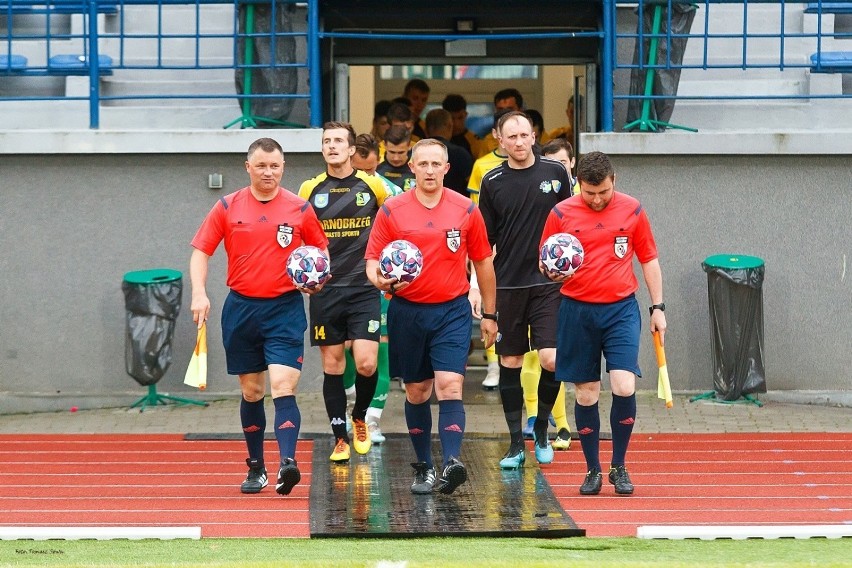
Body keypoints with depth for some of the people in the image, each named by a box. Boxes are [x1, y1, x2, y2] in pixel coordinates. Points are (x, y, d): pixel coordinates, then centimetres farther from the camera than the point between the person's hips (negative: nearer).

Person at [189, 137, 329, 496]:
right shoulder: (227, 207, 3)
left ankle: (288, 463, -28)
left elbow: (321, 249, 14)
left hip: (285, 308, -2)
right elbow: (201, 251, 4)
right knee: (251, 391, 10)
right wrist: (199, 293, -10)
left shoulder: (300, 209, 2)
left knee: (283, 385, -17)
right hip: (241, 308, 2)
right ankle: (255, 469, 21)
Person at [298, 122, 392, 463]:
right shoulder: (310, 190, 4)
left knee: (366, 363, -11)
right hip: (325, 290, 1)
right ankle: (340, 438, 13)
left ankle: (360, 418, 18)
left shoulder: (372, 186, 2)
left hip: (364, 288, -1)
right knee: (332, 365, 2)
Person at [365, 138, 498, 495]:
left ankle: (452, 462, -27)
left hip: (452, 311, -1)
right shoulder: (391, 211, 1)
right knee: (416, 392, 7)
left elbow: (483, 262, 11)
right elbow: (373, 260, 3)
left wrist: (489, 314, 12)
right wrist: (380, 279, -21)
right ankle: (424, 469, 18)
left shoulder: (466, 211, 3)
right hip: (407, 312, 1)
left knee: (450, 386, -16)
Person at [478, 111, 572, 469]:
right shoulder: (493, 182, 2)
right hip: (507, 286, 1)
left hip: (548, 282, -1)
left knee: (551, 359, -9)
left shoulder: (555, 173, 3)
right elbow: (484, 241, 7)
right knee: (510, 363, 4)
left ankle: (540, 426, 14)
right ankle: (516, 444, 11)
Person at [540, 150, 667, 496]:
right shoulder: (561, 214, 0)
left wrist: (657, 306, 8)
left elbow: (649, 259, 12)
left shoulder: (632, 210, 3)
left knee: (624, 387, -13)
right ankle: (592, 470, 15)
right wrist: (554, 273, -16)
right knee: (586, 394, 3)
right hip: (577, 311, 0)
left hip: (621, 309, 0)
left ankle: (619, 467, 2)